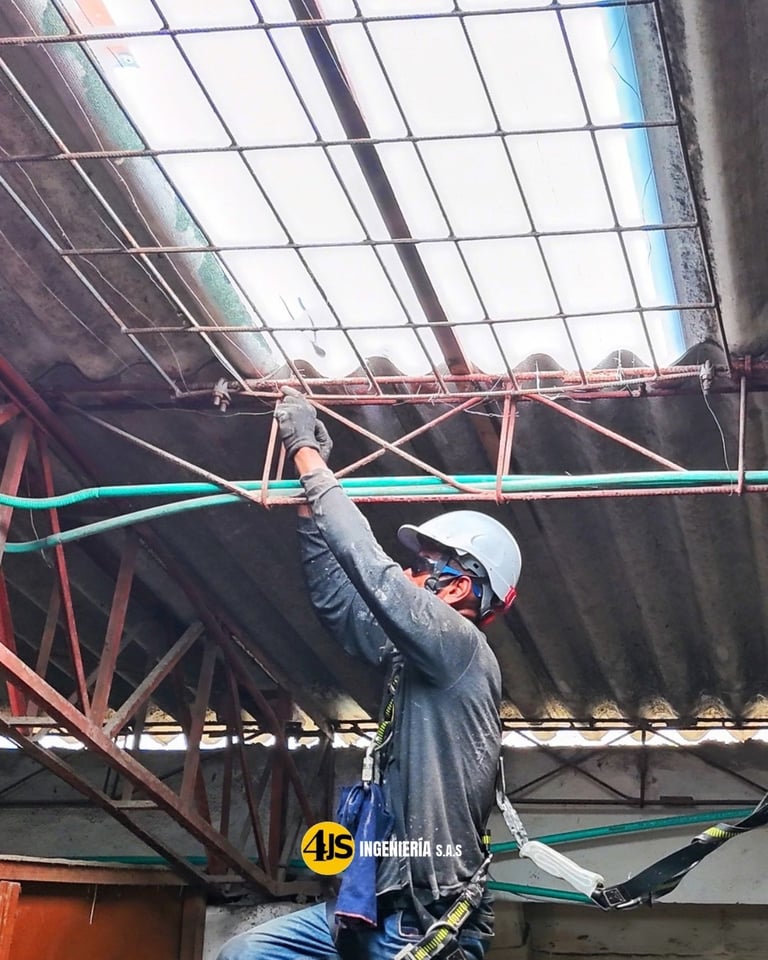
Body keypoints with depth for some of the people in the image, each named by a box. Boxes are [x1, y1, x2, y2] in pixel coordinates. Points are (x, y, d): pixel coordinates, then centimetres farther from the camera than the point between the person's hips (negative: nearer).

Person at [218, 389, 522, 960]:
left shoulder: (459, 646, -10)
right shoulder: (416, 656, 15)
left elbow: (367, 566, -18)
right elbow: (335, 599, 18)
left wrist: (307, 454, -9)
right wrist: (309, 495, 15)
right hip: (383, 907, 9)